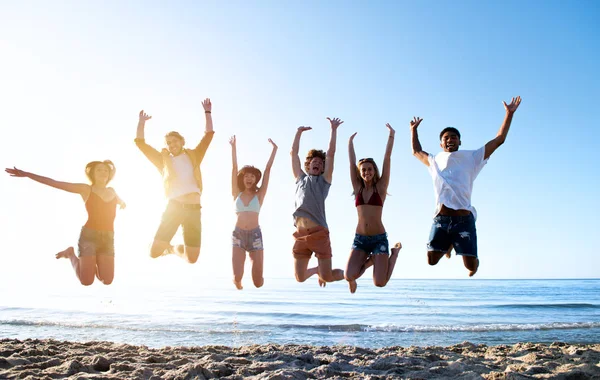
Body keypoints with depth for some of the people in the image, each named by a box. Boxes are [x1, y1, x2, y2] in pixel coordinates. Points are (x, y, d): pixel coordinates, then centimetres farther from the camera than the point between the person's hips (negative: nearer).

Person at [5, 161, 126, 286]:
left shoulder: (112, 191, 15)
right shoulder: (86, 189, 0)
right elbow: (55, 183, -5)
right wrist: (26, 174, -11)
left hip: (108, 239, 4)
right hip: (89, 235, -4)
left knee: (107, 281, -9)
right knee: (86, 281, -5)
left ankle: (93, 264, 24)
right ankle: (70, 254, 23)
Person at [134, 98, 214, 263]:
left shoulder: (193, 156, 15)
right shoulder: (164, 160, 13)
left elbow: (209, 135, 12)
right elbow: (140, 142, 10)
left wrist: (207, 112, 10)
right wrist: (142, 121, 5)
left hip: (193, 209, 1)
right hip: (173, 208, -1)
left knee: (192, 259, 3)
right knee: (154, 252, -8)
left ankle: (176, 249, 38)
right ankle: (167, 247, 28)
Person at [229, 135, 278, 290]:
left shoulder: (259, 195, 6)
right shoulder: (237, 194, 8)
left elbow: (268, 169, 5)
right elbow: (234, 167, 5)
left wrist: (274, 149, 5)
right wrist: (233, 146, 2)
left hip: (255, 235, 0)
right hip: (238, 235, 0)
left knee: (258, 283, -2)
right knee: (237, 277, -14)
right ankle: (238, 283, 25)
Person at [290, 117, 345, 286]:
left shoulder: (324, 180, 12)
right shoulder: (301, 179, 19)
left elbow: (331, 154, 7)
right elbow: (294, 153, 20)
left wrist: (334, 130, 6)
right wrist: (299, 132, 18)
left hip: (319, 233, -3)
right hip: (301, 234, 3)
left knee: (327, 277, -4)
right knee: (299, 278, 5)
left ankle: (348, 273, 29)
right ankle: (317, 269, 38)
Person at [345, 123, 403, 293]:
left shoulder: (380, 187, 1)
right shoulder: (358, 188, 7)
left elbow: (387, 159, -3)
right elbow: (352, 162, 7)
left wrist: (391, 136, -6)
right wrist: (350, 142, 6)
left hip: (379, 238, -2)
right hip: (360, 239, 2)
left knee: (379, 283, -11)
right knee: (349, 276, -20)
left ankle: (394, 253, 19)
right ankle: (369, 260, 15)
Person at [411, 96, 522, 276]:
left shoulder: (471, 158, 13)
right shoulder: (435, 161, 20)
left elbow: (498, 140, 14)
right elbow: (416, 151, 39)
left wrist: (509, 114, 13)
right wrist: (414, 130, 40)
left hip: (464, 218, -2)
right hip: (441, 218, 2)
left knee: (470, 265, -5)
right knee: (432, 259, -4)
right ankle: (448, 244, 28)